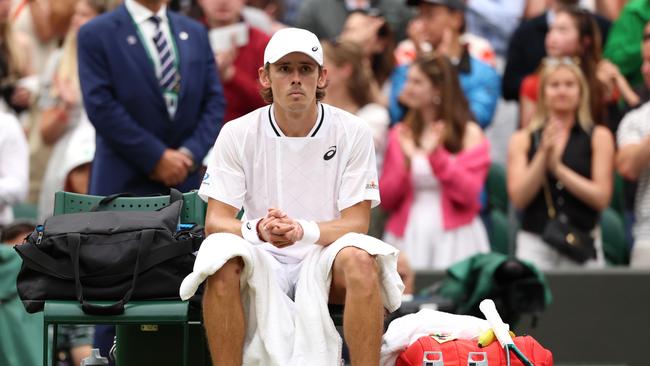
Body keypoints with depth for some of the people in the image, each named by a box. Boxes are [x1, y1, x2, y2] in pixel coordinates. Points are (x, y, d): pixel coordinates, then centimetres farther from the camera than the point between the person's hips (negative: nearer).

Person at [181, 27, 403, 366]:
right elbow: (215, 221, -6)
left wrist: (302, 230, -29)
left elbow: (356, 223, -8)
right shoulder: (237, 134, -2)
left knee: (360, 258, -34)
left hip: (325, 263, 0)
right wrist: (258, 230, -30)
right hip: (262, 263, 0)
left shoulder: (352, 132, -3)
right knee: (221, 255, -33)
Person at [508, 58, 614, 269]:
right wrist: (543, 154, -10)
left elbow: (601, 198, -2)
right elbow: (518, 198, -1)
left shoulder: (598, 137, 7)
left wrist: (557, 167, -9)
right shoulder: (522, 140, 9)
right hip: (534, 242, 0)